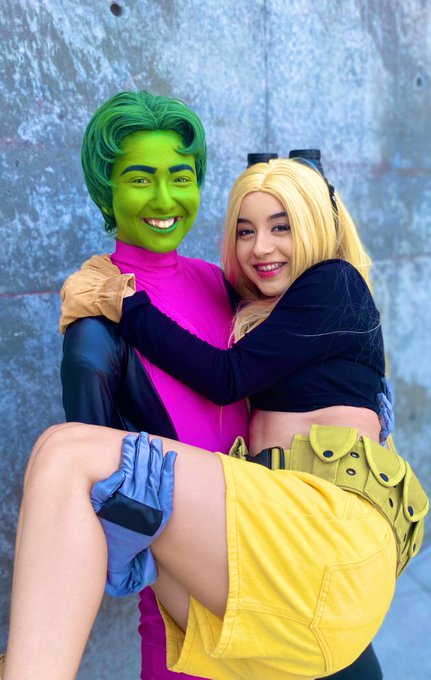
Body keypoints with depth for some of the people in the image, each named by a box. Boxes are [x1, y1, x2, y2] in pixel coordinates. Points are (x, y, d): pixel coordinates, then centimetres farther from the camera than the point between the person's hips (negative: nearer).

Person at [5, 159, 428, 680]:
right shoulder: (261, 310, 28)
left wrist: (128, 306, 3)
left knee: (68, 454, -21)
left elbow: (229, 376, -3)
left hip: (331, 527, -8)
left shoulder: (336, 283, 6)